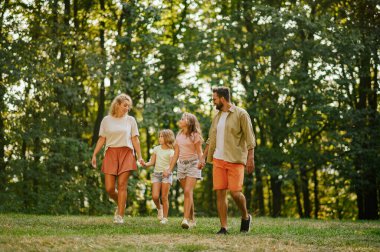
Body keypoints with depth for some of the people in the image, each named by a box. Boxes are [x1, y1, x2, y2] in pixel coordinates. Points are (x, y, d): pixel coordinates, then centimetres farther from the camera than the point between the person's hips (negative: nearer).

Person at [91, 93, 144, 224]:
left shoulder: (130, 120, 8)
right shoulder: (106, 120, 8)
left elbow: (135, 139, 7)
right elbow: (102, 139, 9)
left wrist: (139, 156, 0)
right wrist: (94, 155, 1)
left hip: (126, 154, -1)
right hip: (111, 154, 1)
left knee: (122, 185, -8)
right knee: (109, 188, -4)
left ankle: (120, 216, -5)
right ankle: (120, 204, 25)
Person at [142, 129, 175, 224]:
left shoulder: (170, 151, 0)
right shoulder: (156, 149, 11)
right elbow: (152, 162, 10)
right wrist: (145, 164, -11)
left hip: (166, 174, -3)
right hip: (156, 174, 3)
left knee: (164, 197, -4)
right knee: (155, 196, -10)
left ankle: (165, 217, 3)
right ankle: (159, 208, 21)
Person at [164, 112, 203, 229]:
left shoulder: (195, 135, -4)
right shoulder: (179, 136, 14)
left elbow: (199, 152, -6)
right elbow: (176, 154, 17)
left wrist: (201, 162, -27)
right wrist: (170, 169, 14)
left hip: (193, 164, -6)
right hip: (181, 165, 6)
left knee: (188, 191, -18)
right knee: (188, 193, 8)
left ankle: (186, 219, -26)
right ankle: (192, 219, 15)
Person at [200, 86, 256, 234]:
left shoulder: (241, 114, -3)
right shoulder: (217, 116, 16)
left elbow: (250, 138, -7)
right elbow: (211, 139, 21)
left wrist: (250, 158, -14)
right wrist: (203, 157, 15)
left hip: (235, 160, -6)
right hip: (218, 159, 6)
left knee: (235, 192, -13)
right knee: (220, 192, -1)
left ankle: (245, 217, 15)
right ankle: (223, 227, 2)